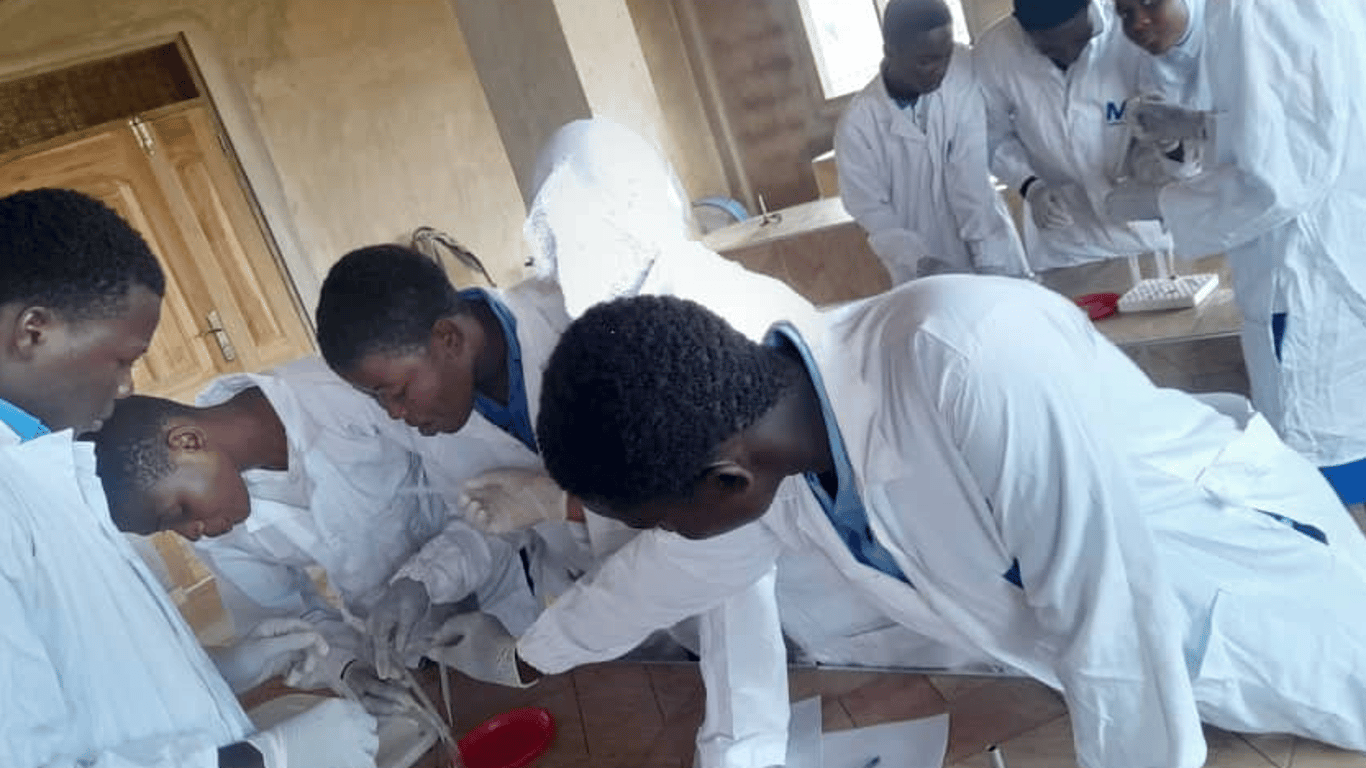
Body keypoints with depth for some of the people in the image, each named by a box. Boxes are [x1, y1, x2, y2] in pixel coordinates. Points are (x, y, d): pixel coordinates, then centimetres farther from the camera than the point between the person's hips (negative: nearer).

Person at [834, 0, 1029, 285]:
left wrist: (990, 260, -22)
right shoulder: (857, 125, -17)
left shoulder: (963, 69, -13)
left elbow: (972, 175, -18)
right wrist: (920, 262, -22)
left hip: (992, 251, 2)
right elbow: (873, 214, -8)